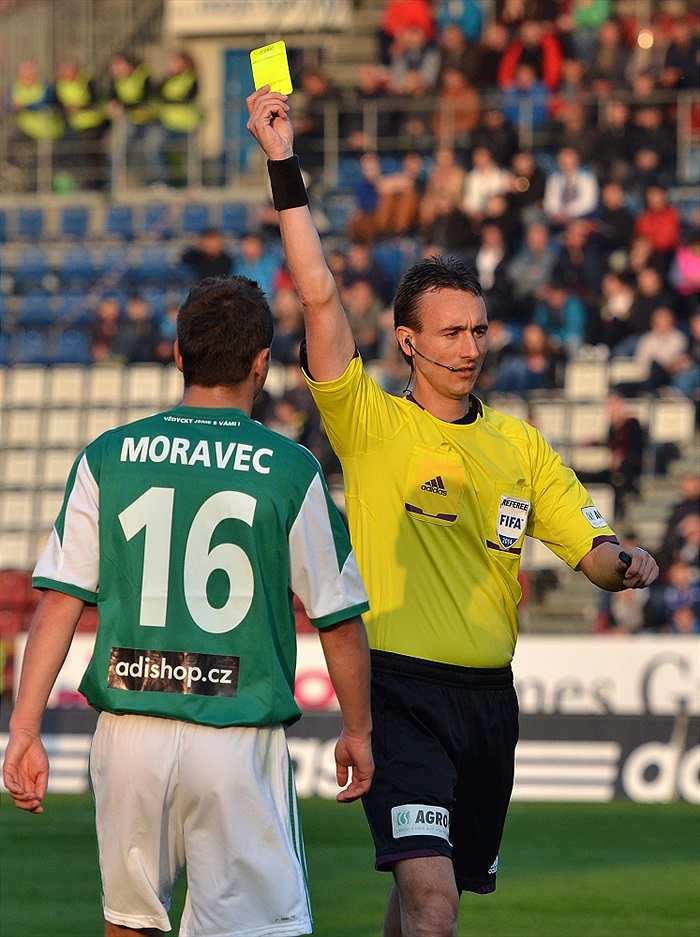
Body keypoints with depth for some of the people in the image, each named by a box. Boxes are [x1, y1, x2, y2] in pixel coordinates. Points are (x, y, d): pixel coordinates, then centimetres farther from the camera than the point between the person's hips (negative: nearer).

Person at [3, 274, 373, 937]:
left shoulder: (108, 457, 4)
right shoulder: (290, 471, -2)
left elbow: (59, 600, 0)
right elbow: (338, 621, 4)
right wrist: (358, 732, 17)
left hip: (128, 731, 3)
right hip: (237, 740, -3)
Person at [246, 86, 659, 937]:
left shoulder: (519, 445, 12)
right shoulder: (371, 425, -1)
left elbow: (593, 551, 9)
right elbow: (319, 296, -10)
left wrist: (623, 565, -15)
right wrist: (283, 166, -14)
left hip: (487, 697, 5)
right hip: (400, 689, -5)